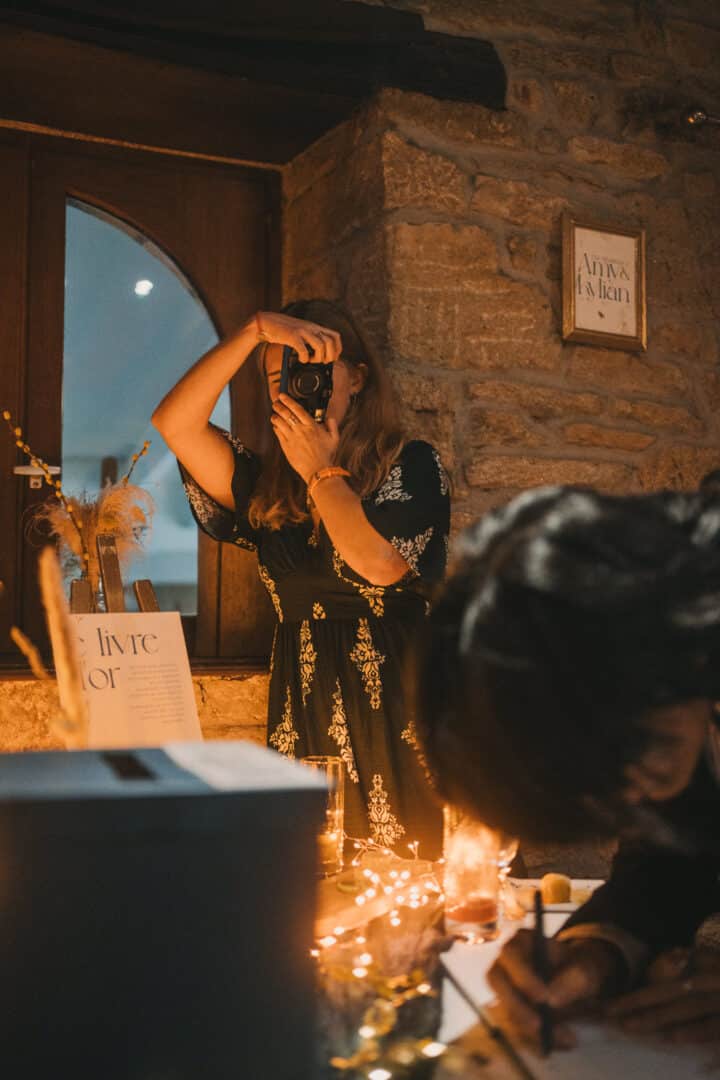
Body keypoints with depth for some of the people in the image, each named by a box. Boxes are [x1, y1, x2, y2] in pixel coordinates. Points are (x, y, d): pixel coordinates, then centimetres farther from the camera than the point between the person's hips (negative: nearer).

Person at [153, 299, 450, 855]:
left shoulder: (413, 464, 3)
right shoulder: (271, 486, 13)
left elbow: (381, 563, -14)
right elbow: (174, 421, 2)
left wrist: (323, 472, -1)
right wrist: (256, 329, -1)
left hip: (395, 708, -3)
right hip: (303, 717, 3)